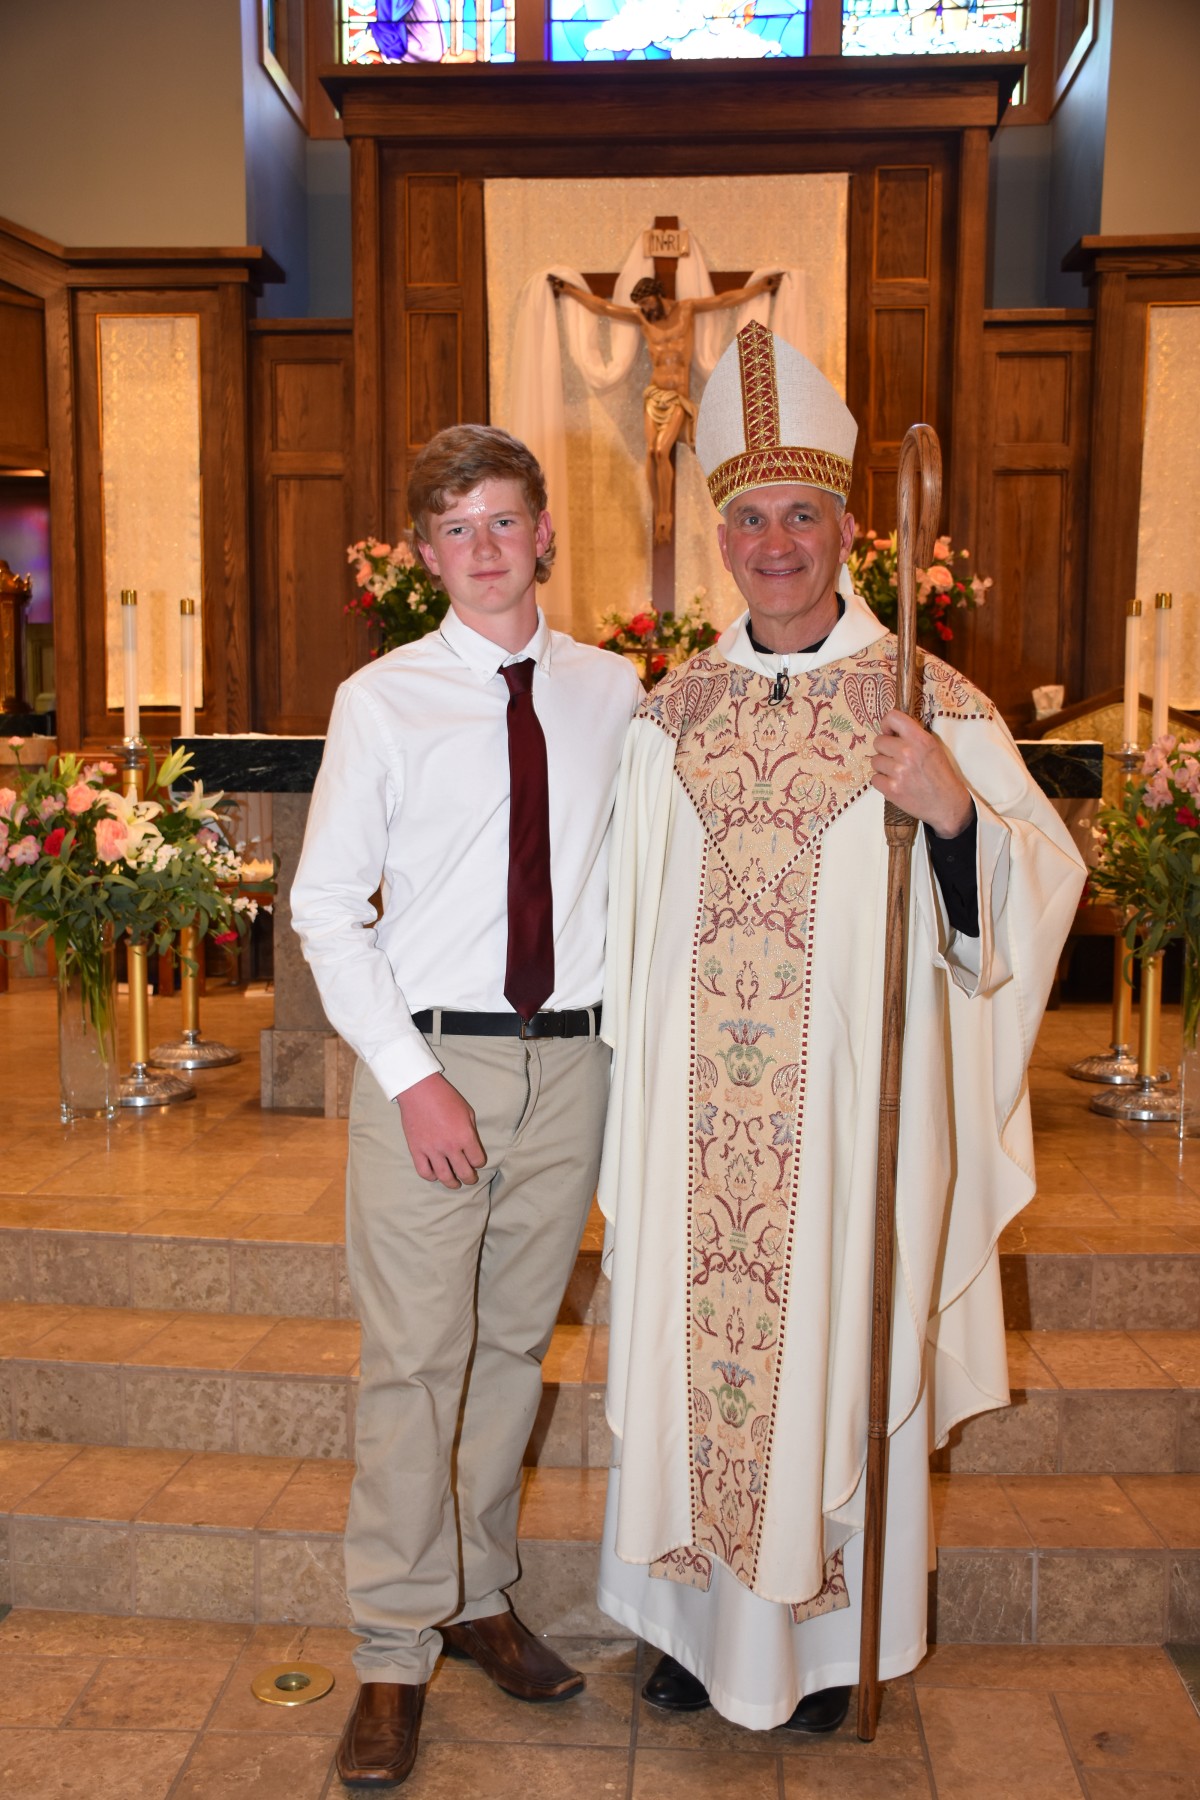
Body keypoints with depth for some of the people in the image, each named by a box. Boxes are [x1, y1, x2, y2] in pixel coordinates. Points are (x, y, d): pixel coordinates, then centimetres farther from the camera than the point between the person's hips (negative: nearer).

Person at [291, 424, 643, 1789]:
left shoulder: (613, 693, 6)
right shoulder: (381, 702, -3)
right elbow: (326, 909, -4)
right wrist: (412, 1076, -12)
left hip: (570, 1061, 3)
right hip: (430, 1061, -3)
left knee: (517, 1344, 14)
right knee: (413, 1358, 0)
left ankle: (479, 1597, 33)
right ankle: (395, 1654, 17)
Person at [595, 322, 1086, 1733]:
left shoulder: (931, 706, -3)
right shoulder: (670, 715, 6)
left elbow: (1041, 883, -5)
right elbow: (636, 929, 11)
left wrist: (954, 811, -23)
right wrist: (636, 1078, 10)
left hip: (852, 1101, -2)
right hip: (701, 1112, 3)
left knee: (835, 1347, 8)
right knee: (695, 1340, 11)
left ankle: (833, 1636, 31)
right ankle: (703, 1617, 33)